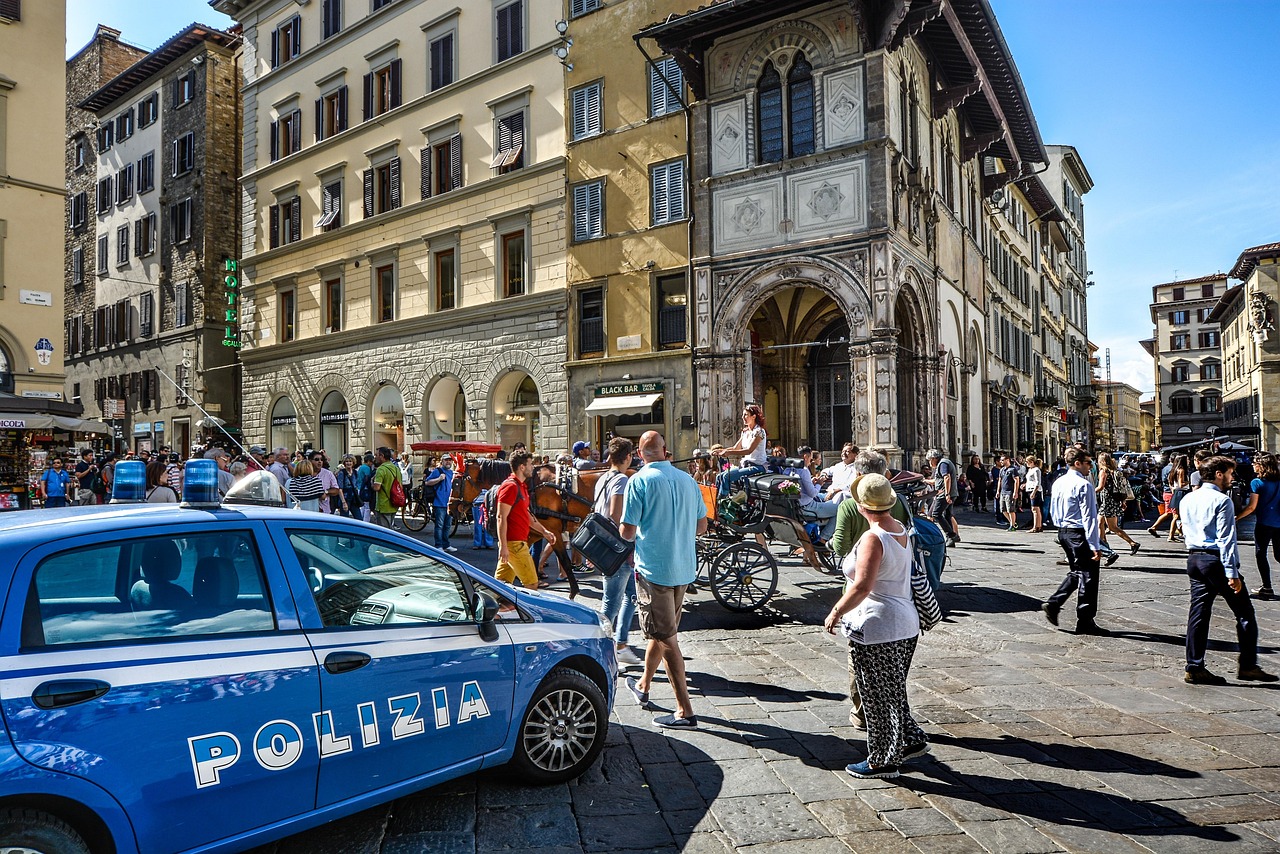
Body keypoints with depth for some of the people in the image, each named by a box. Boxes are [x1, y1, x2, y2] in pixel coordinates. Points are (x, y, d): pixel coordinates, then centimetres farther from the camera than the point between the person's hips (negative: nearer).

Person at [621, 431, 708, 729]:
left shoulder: (639, 480, -12)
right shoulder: (687, 479, 5)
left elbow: (628, 531, -14)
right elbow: (702, 525, 11)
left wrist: (632, 535, 8)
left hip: (653, 568, -6)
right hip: (684, 568, 6)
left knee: (666, 638, 0)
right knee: (661, 631, 21)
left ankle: (685, 712, 3)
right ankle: (643, 685, 40)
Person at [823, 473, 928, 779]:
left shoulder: (872, 538, -22)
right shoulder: (901, 530, 5)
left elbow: (862, 587, -29)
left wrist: (835, 613, -17)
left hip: (875, 629, -9)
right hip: (906, 625, 9)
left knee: (878, 697, 6)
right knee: (893, 691, 24)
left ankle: (883, 761, 19)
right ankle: (911, 740, 33)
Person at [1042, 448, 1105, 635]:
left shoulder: (1058, 483, 8)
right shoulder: (1084, 485, -17)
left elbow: (1053, 510, 14)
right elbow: (1088, 517, -19)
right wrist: (1094, 546, -18)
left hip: (1063, 532, 8)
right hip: (1080, 534, -8)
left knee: (1075, 573, 22)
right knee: (1087, 576, 2)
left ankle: (1053, 604, 13)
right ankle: (1085, 623, 9)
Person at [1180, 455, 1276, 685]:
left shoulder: (1187, 500, 12)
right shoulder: (1222, 500, -11)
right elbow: (1225, 539, -15)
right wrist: (1232, 573, -15)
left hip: (1194, 559, 7)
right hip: (1216, 560, -7)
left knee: (1198, 613, 8)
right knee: (1245, 613, 6)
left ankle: (1194, 668, 9)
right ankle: (1248, 666, 10)